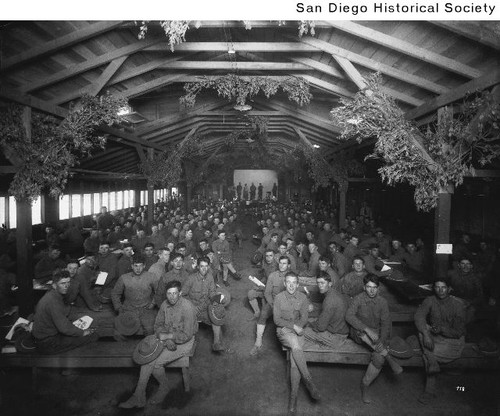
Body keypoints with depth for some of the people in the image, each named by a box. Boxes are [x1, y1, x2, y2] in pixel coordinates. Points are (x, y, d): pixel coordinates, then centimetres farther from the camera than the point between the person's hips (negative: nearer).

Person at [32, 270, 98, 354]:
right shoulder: (53, 301, -27)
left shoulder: (50, 294, 4)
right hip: (47, 344, -10)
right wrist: (82, 333, -15)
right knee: (93, 335, -15)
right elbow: (64, 328, -26)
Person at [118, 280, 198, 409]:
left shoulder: (187, 308, -25)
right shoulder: (165, 305, -4)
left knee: (156, 363, -19)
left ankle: (163, 388, 10)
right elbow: (158, 325, 7)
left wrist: (166, 336, -17)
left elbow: (186, 335, -23)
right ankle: (138, 397, -7)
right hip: (167, 338, 6)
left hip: (184, 342, -6)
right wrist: (167, 340, -10)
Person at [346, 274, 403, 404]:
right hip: (359, 334, -2)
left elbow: (386, 324, -3)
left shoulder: (382, 302, 0)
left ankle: (364, 386, -6)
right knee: (361, 331, -37)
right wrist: (366, 329, -33)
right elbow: (349, 316, -22)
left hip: (376, 334, 2)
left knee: (379, 358, -25)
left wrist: (381, 343, -19)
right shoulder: (358, 299, -8)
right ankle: (389, 358, -26)